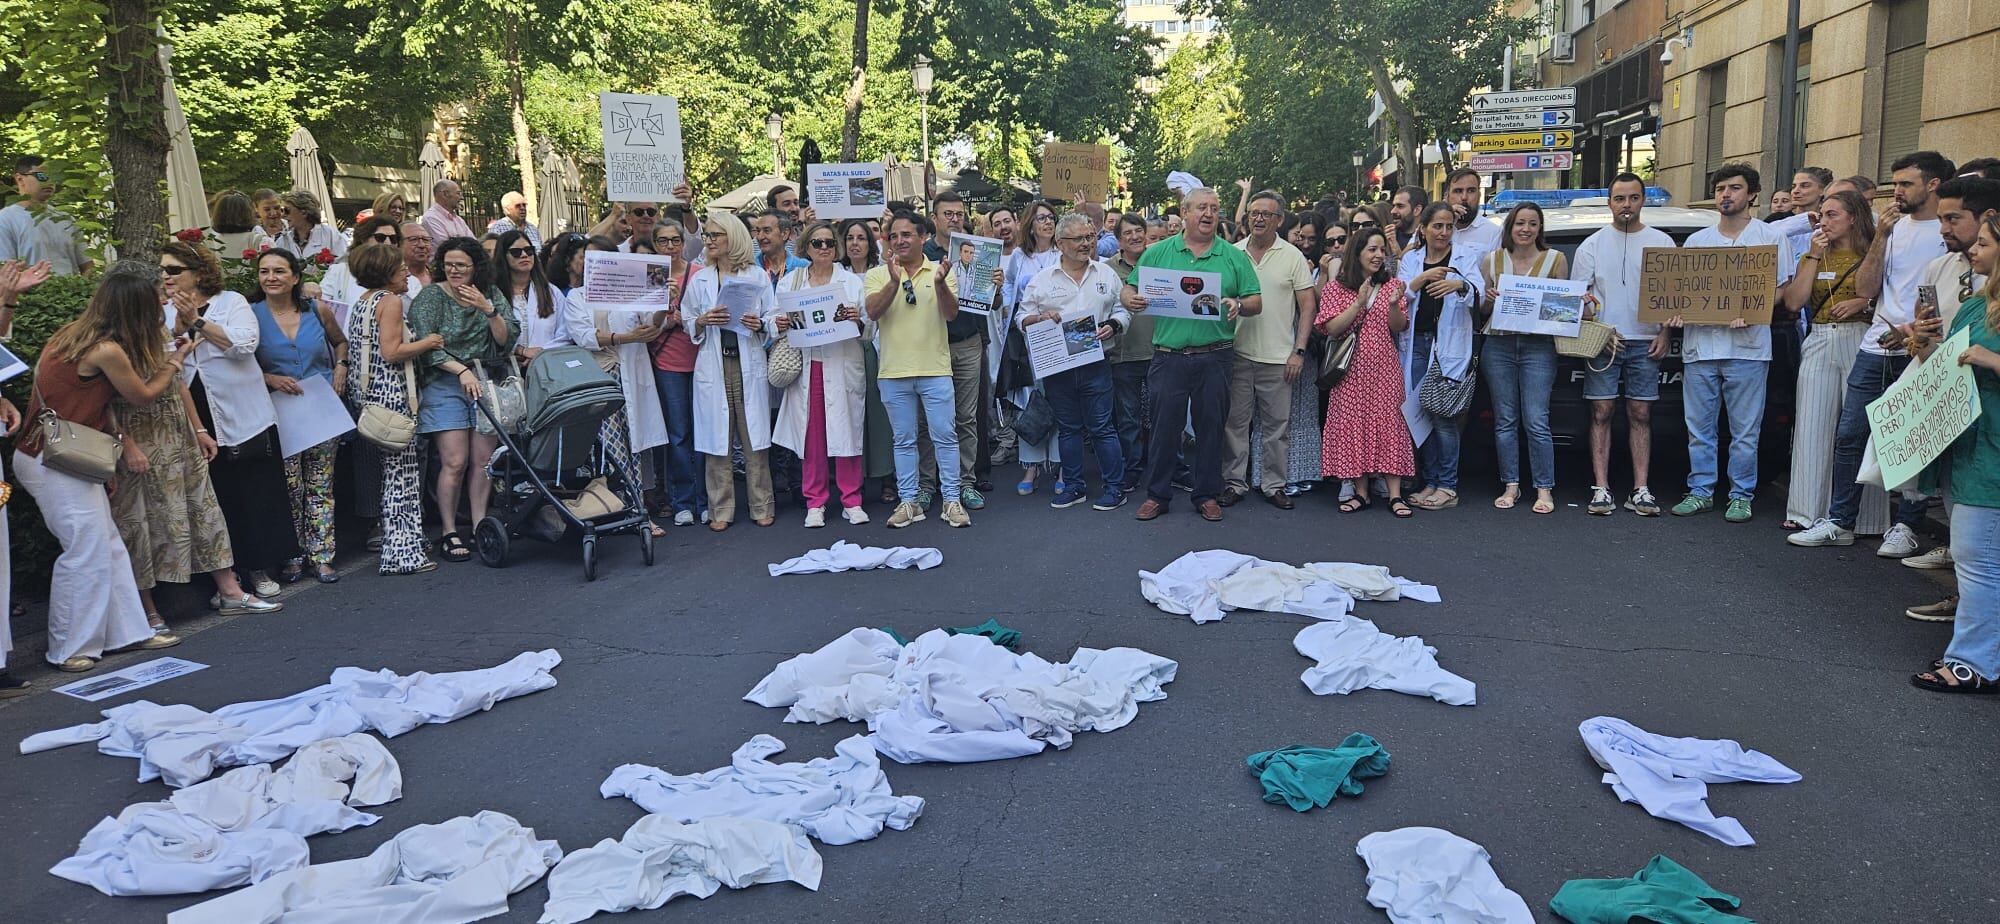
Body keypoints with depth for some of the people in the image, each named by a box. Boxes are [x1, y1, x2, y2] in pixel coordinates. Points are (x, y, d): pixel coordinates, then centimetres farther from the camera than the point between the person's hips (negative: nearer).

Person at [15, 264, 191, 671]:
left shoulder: (72, 333, 6)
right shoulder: (107, 351, -20)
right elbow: (143, 395, -4)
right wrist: (175, 360, 10)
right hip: (54, 462, -9)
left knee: (109, 546, 12)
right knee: (88, 552, -4)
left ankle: (129, 631, 19)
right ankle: (70, 648, 7)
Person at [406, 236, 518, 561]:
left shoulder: (492, 295, 9)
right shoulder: (430, 297, 0)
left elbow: (507, 339, 0)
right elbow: (426, 347, -8)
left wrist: (488, 309, -14)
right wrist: (463, 371, -16)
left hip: (487, 381, 3)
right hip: (446, 384, -3)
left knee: (484, 459, 0)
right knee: (455, 462, -8)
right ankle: (449, 533, 2)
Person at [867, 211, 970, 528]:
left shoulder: (939, 271, 3)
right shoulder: (877, 275, 4)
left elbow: (951, 314, -7)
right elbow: (872, 312, -11)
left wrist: (940, 284, -25)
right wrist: (894, 282, -25)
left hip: (935, 369, -1)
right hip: (894, 371, 1)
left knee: (945, 436, 2)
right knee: (904, 440, 9)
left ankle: (952, 499, 10)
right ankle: (908, 501, 17)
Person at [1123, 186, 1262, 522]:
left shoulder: (1234, 257, 6)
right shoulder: (1158, 252, 6)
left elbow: (1256, 302, 6)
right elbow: (1129, 291, 8)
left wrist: (1238, 305, -16)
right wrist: (1131, 300, -15)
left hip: (1214, 358, 1)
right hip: (1169, 357, 0)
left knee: (1211, 427, 8)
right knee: (1164, 426, 5)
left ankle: (1207, 494, 21)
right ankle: (1157, 494, 18)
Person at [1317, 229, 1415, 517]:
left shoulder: (1391, 284, 9)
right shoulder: (1335, 287, 3)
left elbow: (1399, 328, 4)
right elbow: (1331, 329, -7)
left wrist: (1394, 304, -15)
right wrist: (1359, 302, -15)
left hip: (1384, 366, 1)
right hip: (1350, 369, -1)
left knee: (1388, 422, -3)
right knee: (1353, 425, 0)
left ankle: (1395, 494, -2)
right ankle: (1360, 492, 8)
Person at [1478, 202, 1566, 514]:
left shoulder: (1556, 259, 5)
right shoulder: (1491, 261, 9)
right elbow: (1482, 310, 13)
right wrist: (1489, 299, -8)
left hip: (1538, 347, -2)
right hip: (1498, 346, 2)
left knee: (1536, 422, -6)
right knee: (1505, 421, 6)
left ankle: (1544, 489, 3)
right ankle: (1511, 486, 14)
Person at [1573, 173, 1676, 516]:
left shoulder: (1661, 242, 10)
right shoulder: (1593, 244, 7)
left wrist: (1665, 333, -2)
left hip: (1645, 342, 1)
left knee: (1640, 414, 1)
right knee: (1601, 413, -3)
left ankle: (1640, 491, 3)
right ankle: (1601, 490, -2)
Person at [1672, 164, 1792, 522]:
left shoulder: (1771, 238, 4)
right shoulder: (1697, 241, 14)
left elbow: (1783, 290, 0)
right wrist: (1677, 312, -6)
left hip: (1746, 347, -3)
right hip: (1699, 345, 4)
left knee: (1745, 431, 1)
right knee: (1699, 428, 7)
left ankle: (1741, 496, 10)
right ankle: (1700, 491, 17)